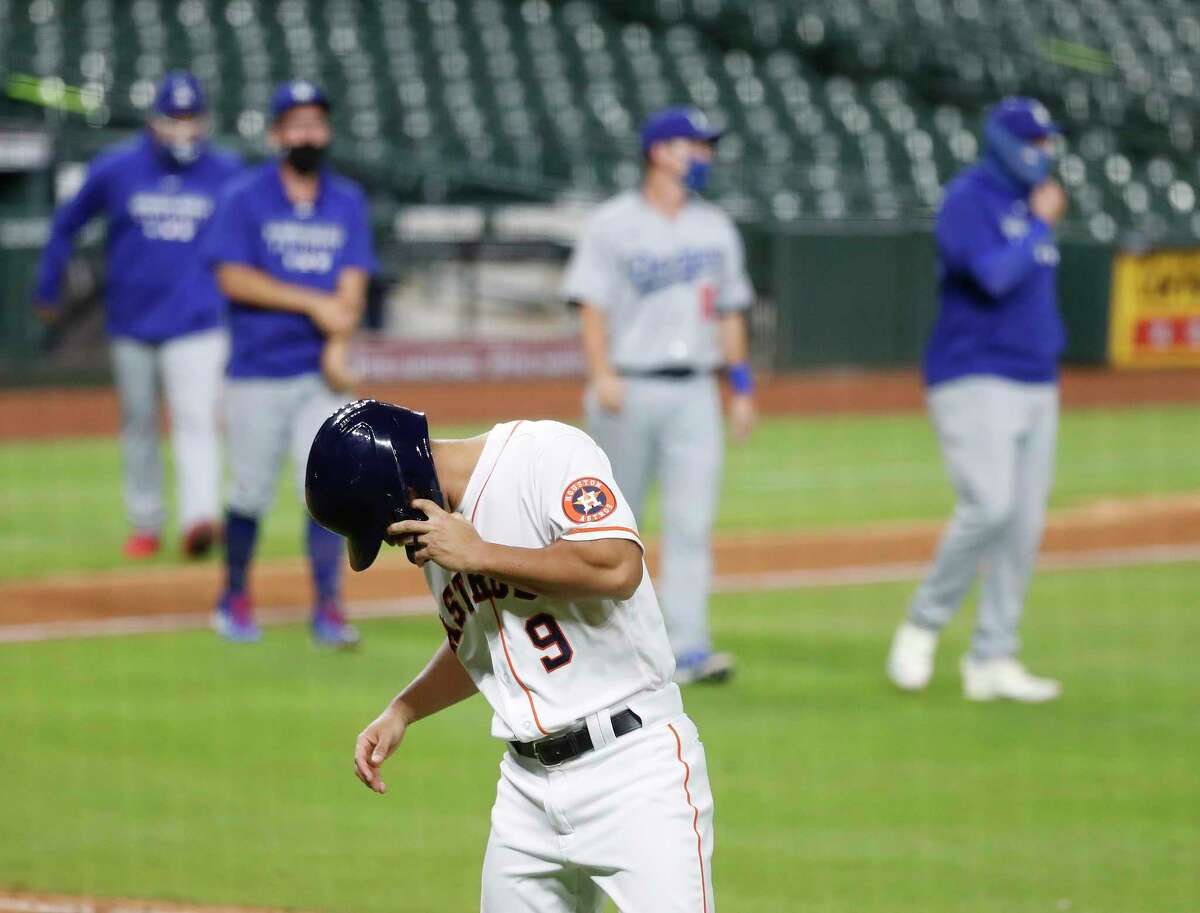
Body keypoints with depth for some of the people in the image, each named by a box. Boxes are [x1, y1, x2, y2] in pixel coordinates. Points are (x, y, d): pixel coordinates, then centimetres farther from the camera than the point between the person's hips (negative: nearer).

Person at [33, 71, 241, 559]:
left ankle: (201, 516, -30)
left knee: (195, 421, -17)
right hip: (131, 324, 2)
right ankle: (145, 524, 22)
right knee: (138, 424, 11)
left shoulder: (226, 173, 0)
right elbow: (67, 224, 11)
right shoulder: (116, 169, -1)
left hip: (198, 323, -2)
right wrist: (47, 289, 13)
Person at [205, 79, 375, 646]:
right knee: (251, 493, 3)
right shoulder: (245, 200, -1)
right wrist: (313, 303, -14)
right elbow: (233, 278, -10)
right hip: (256, 376, -2)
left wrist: (339, 338, -14)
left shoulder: (347, 203, 9)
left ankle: (328, 609, -2)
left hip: (323, 374, 2)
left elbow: (353, 285, 3)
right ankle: (235, 598, 22)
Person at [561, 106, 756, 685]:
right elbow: (592, 305, -7)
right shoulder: (612, 225, -2)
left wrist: (742, 383, 11)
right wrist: (602, 375, -20)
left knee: (693, 520, -8)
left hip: (694, 393, 4)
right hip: (629, 389, -4)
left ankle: (688, 647, -12)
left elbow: (730, 312, 18)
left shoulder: (716, 229, 14)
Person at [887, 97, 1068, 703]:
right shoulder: (969, 200, -9)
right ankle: (922, 625, -2)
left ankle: (992, 661, 8)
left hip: (1036, 385, 8)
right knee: (989, 508, -20)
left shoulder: (1029, 203, 17)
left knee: (1024, 524, 3)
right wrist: (1041, 225, -12)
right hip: (974, 380, -8)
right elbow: (992, 276, -22)